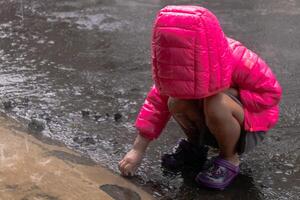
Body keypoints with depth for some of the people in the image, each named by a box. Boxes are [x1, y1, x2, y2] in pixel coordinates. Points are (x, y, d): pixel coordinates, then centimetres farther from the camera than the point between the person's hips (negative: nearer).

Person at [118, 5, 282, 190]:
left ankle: (229, 160, -11)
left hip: (249, 123, -5)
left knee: (215, 105, -37)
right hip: (211, 123, 5)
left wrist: (226, 93, -29)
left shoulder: (239, 61, -30)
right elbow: (157, 100, -14)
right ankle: (195, 146, 5)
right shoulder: (182, 62, -16)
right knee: (176, 102, -23)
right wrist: (138, 150, -17)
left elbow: (271, 94, -21)